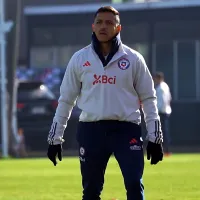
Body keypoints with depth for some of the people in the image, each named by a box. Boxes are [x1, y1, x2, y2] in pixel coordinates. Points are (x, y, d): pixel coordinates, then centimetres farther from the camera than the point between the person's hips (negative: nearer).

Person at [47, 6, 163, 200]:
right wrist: (55, 138, 9)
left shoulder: (133, 59, 3)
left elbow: (148, 98, 6)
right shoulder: (79, 59, 6)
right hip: (91, 130, 1)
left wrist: (155, 137, 1)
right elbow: (66, 100, 11)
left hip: (126, 129, -1)